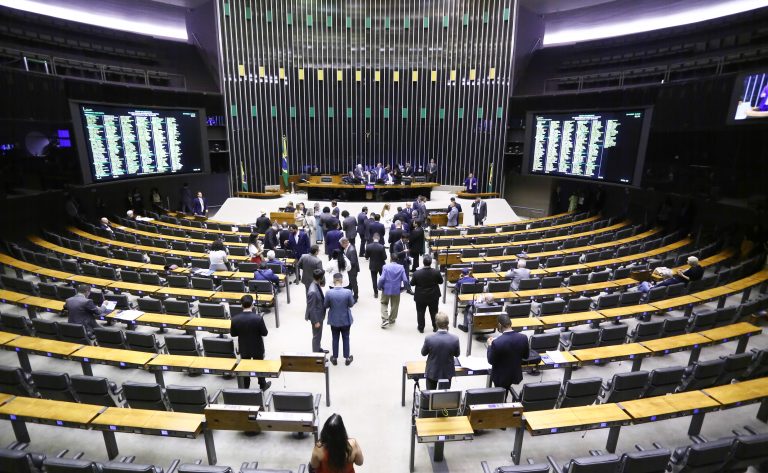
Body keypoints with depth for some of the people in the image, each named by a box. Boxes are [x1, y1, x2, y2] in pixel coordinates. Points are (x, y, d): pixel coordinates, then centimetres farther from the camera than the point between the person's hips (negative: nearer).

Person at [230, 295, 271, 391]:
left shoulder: (235, 318, -19)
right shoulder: (258, 317, -27)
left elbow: (233, 334, -5)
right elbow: (264, 333, -17)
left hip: (244, 348, 2)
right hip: (257, 348, -2)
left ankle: (246, 387, 36)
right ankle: (262, 385, 36)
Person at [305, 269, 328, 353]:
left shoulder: (316, 284, -5)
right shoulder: (313, 292, -34)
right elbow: (311, 308, -26)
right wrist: (316, 321, -18)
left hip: (319, 315, 9)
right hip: (316, 316, -9)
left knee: (319, 334, 26)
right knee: (316, 335, 10)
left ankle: (318, 349, 46)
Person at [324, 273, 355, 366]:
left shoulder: (329, 292, -20)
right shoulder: (348, 292, -22)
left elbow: (326, 306, -7)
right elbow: (351, 304, -8)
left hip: (334, 320, 1)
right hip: (346, 320, 0)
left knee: (335, 339, 19)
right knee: (346, 338, 18)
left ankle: (334, 358, 33)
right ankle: (347, 358, 30)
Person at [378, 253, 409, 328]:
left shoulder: (386, 266, -13)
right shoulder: (401, 267, -8)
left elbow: (382, 279, -16)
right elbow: (405, 280, -10)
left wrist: (379, 286, 1)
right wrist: (408, 287, 9)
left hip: (386, 289, -1)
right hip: (396, 290, 2)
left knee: (384, 303, 17)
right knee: (394, 305, 19)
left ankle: (385, 320, 4)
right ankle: (391, 320, 33)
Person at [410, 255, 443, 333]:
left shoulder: (417, 273, -23)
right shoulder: (436, 272, -21)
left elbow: (412, 283, -9)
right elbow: (441, 282, -5)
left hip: (420, 297, -1)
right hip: (434, 297, 1)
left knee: (420, 313, 18)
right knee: (434, 312, 20)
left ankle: (421, 328, 30)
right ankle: (435, 327, 34)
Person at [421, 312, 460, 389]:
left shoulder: (429, 339, -25)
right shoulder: (455, 339, -22)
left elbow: (423, 353, -5)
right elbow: (457, 354, -3)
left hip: (432, 372, -1)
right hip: (447, 372, 1)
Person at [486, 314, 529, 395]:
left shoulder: (497, 342, -33)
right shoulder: (523, 338, -19)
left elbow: (491, 361, -16)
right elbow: (525, 356, 0)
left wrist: (489, 345, -4)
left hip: (501, 376, -4)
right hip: (515, 374, 4)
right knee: (505, 393, 31)